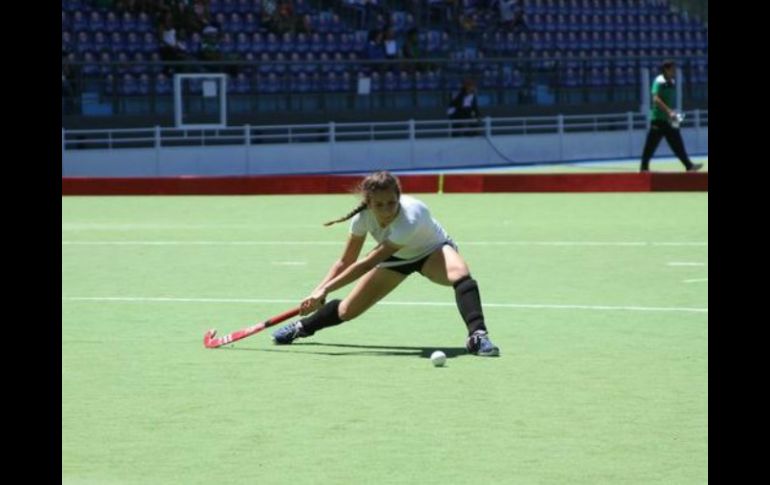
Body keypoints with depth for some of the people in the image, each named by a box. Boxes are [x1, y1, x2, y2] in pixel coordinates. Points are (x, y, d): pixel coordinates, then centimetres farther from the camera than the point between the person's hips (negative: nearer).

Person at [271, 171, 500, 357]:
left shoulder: (410, 218, -43)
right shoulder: (363, 217, -27)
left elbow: (367, 264, -41)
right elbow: (346, 262, -12)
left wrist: (325, 290, -39)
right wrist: (317, 292, -23)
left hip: (432, 251, -5)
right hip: (397, 257, 5)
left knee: (461, 275, -40)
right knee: (347, 310, 6)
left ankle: (477, 336, -46)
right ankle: (302, 327, 34)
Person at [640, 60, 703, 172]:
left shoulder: (671, 83, 13)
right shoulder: (659, 82, -13)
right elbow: (656, 99, -24)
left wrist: (673, 114, 17)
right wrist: (669, 111, -31)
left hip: (669, 120, 8)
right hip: (658, 119, -8)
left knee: (678, 144, 4)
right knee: (651, 145, -2)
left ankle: (689, 166, 1)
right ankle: (644, 167, 5)